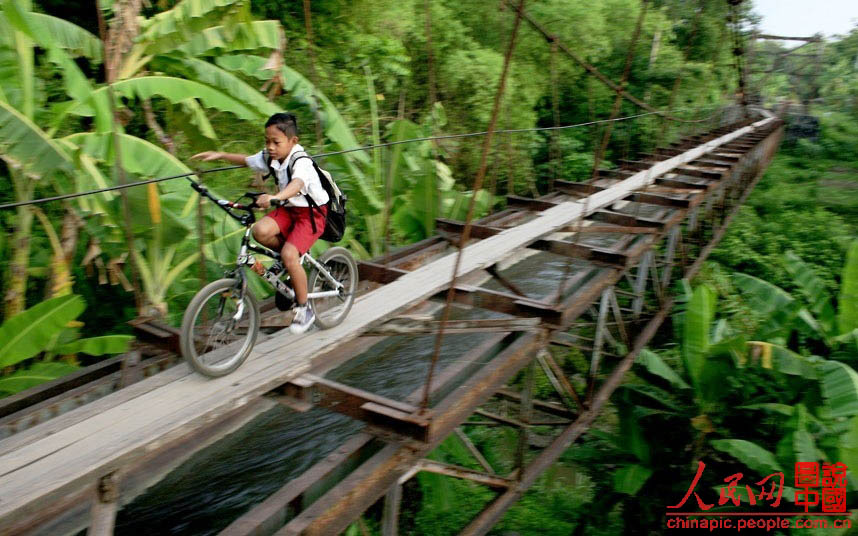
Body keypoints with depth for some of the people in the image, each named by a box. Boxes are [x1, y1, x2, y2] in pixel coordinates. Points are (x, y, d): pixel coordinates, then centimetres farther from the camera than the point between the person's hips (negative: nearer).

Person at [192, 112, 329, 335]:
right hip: (289, 209, 7)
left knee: (289, 255, -24)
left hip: (312, 212, -7)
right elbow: (247, 160, 19)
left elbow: (297, 185, -49)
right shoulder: (269, 158, -3)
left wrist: (274, 197, -67)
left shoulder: (301, 162, -26)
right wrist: (219, 155, 11)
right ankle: (293, 256, 7)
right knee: (260, 231, -23)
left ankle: (304, 310, -6)